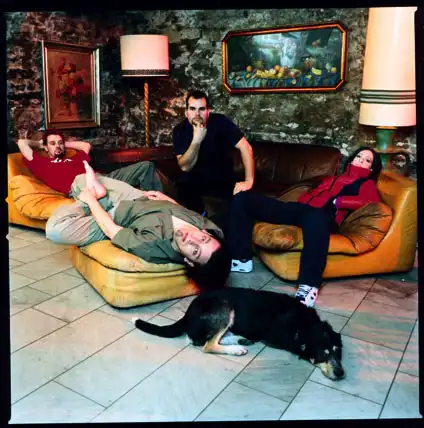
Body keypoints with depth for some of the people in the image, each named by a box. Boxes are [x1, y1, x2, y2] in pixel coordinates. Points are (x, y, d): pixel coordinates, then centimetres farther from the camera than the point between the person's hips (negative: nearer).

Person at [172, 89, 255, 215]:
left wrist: (249, 181, -32)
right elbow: (185, 167, -19)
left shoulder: (220, 122, -16)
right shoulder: (179, 131, -11)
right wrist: (196, 140, -34)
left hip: (224, 180, 0)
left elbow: (245, 147, -22)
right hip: (194, 180, 0)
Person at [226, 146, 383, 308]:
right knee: (242, 198, -6)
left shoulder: (367, 184, 22)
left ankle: (308, 286, -47)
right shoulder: (331, 179, 38)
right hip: (298, 209, 6)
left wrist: (336, 202, -2)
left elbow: (371, 201, 0)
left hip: (322, 216, -6)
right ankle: (241, 259, -6)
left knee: (315, 217, -48)